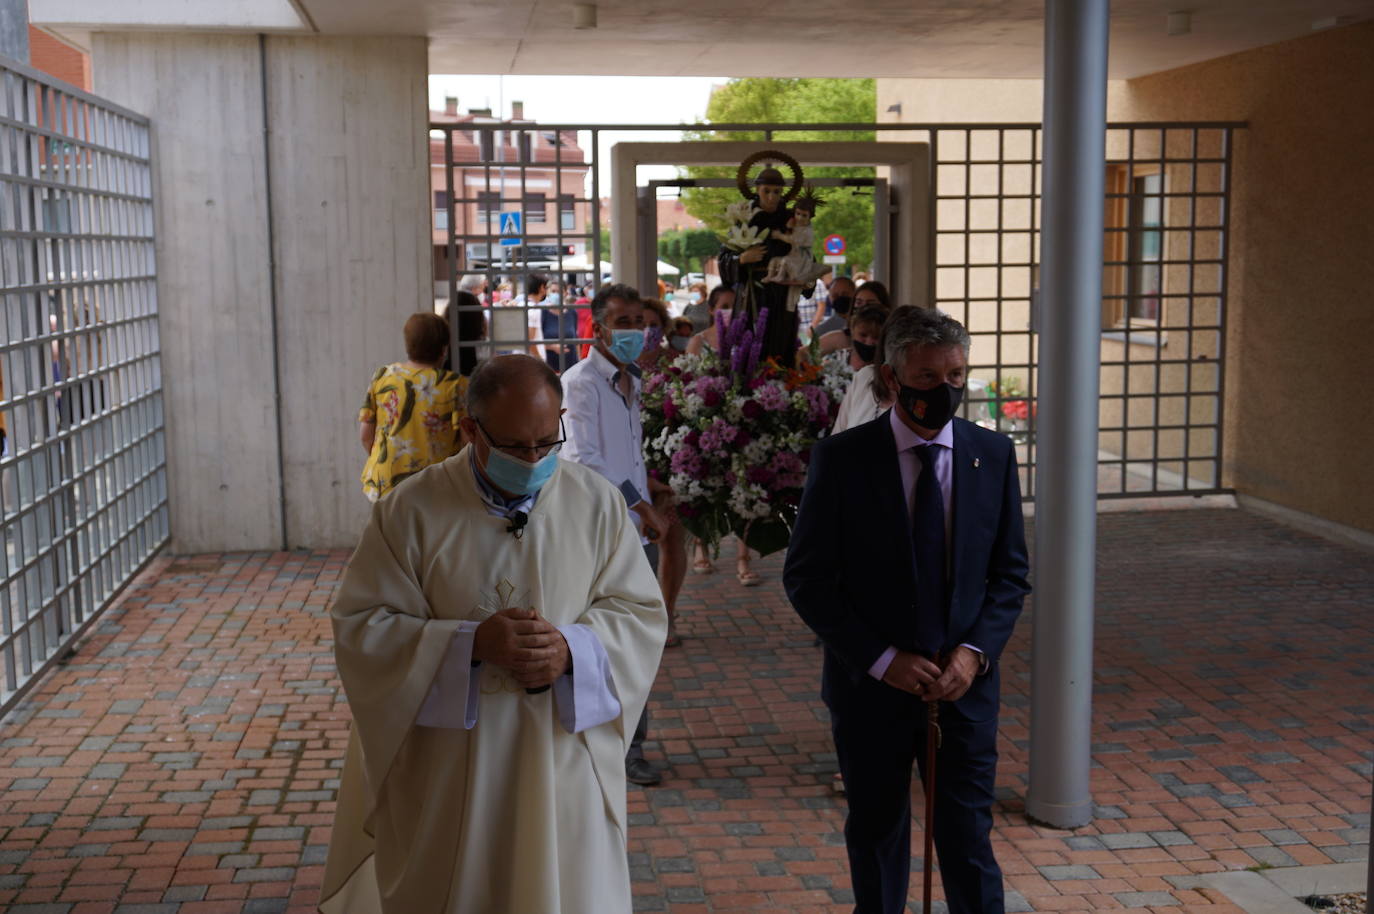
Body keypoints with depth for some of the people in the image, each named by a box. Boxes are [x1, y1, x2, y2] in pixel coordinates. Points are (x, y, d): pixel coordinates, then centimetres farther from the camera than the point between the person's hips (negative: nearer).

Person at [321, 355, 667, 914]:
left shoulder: (598, 504, -2)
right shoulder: (411, 511, -8)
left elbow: (641, 615, 1)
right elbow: (359, 625, -8)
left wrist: (571, 650, -19)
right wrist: (472, 642, -21)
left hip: (564, 767, 1)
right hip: (445, 773, -1)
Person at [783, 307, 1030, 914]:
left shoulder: (993, 455, 0)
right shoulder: (841, 459, -9)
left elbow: (1010, 573, 5)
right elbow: (807, 579, -7)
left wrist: (975, 651, -11)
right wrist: (884, 659, -14)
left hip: (964, 684, 1)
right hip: (870, 686, -1)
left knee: (969, 840, 3)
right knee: (876, 839, 15)